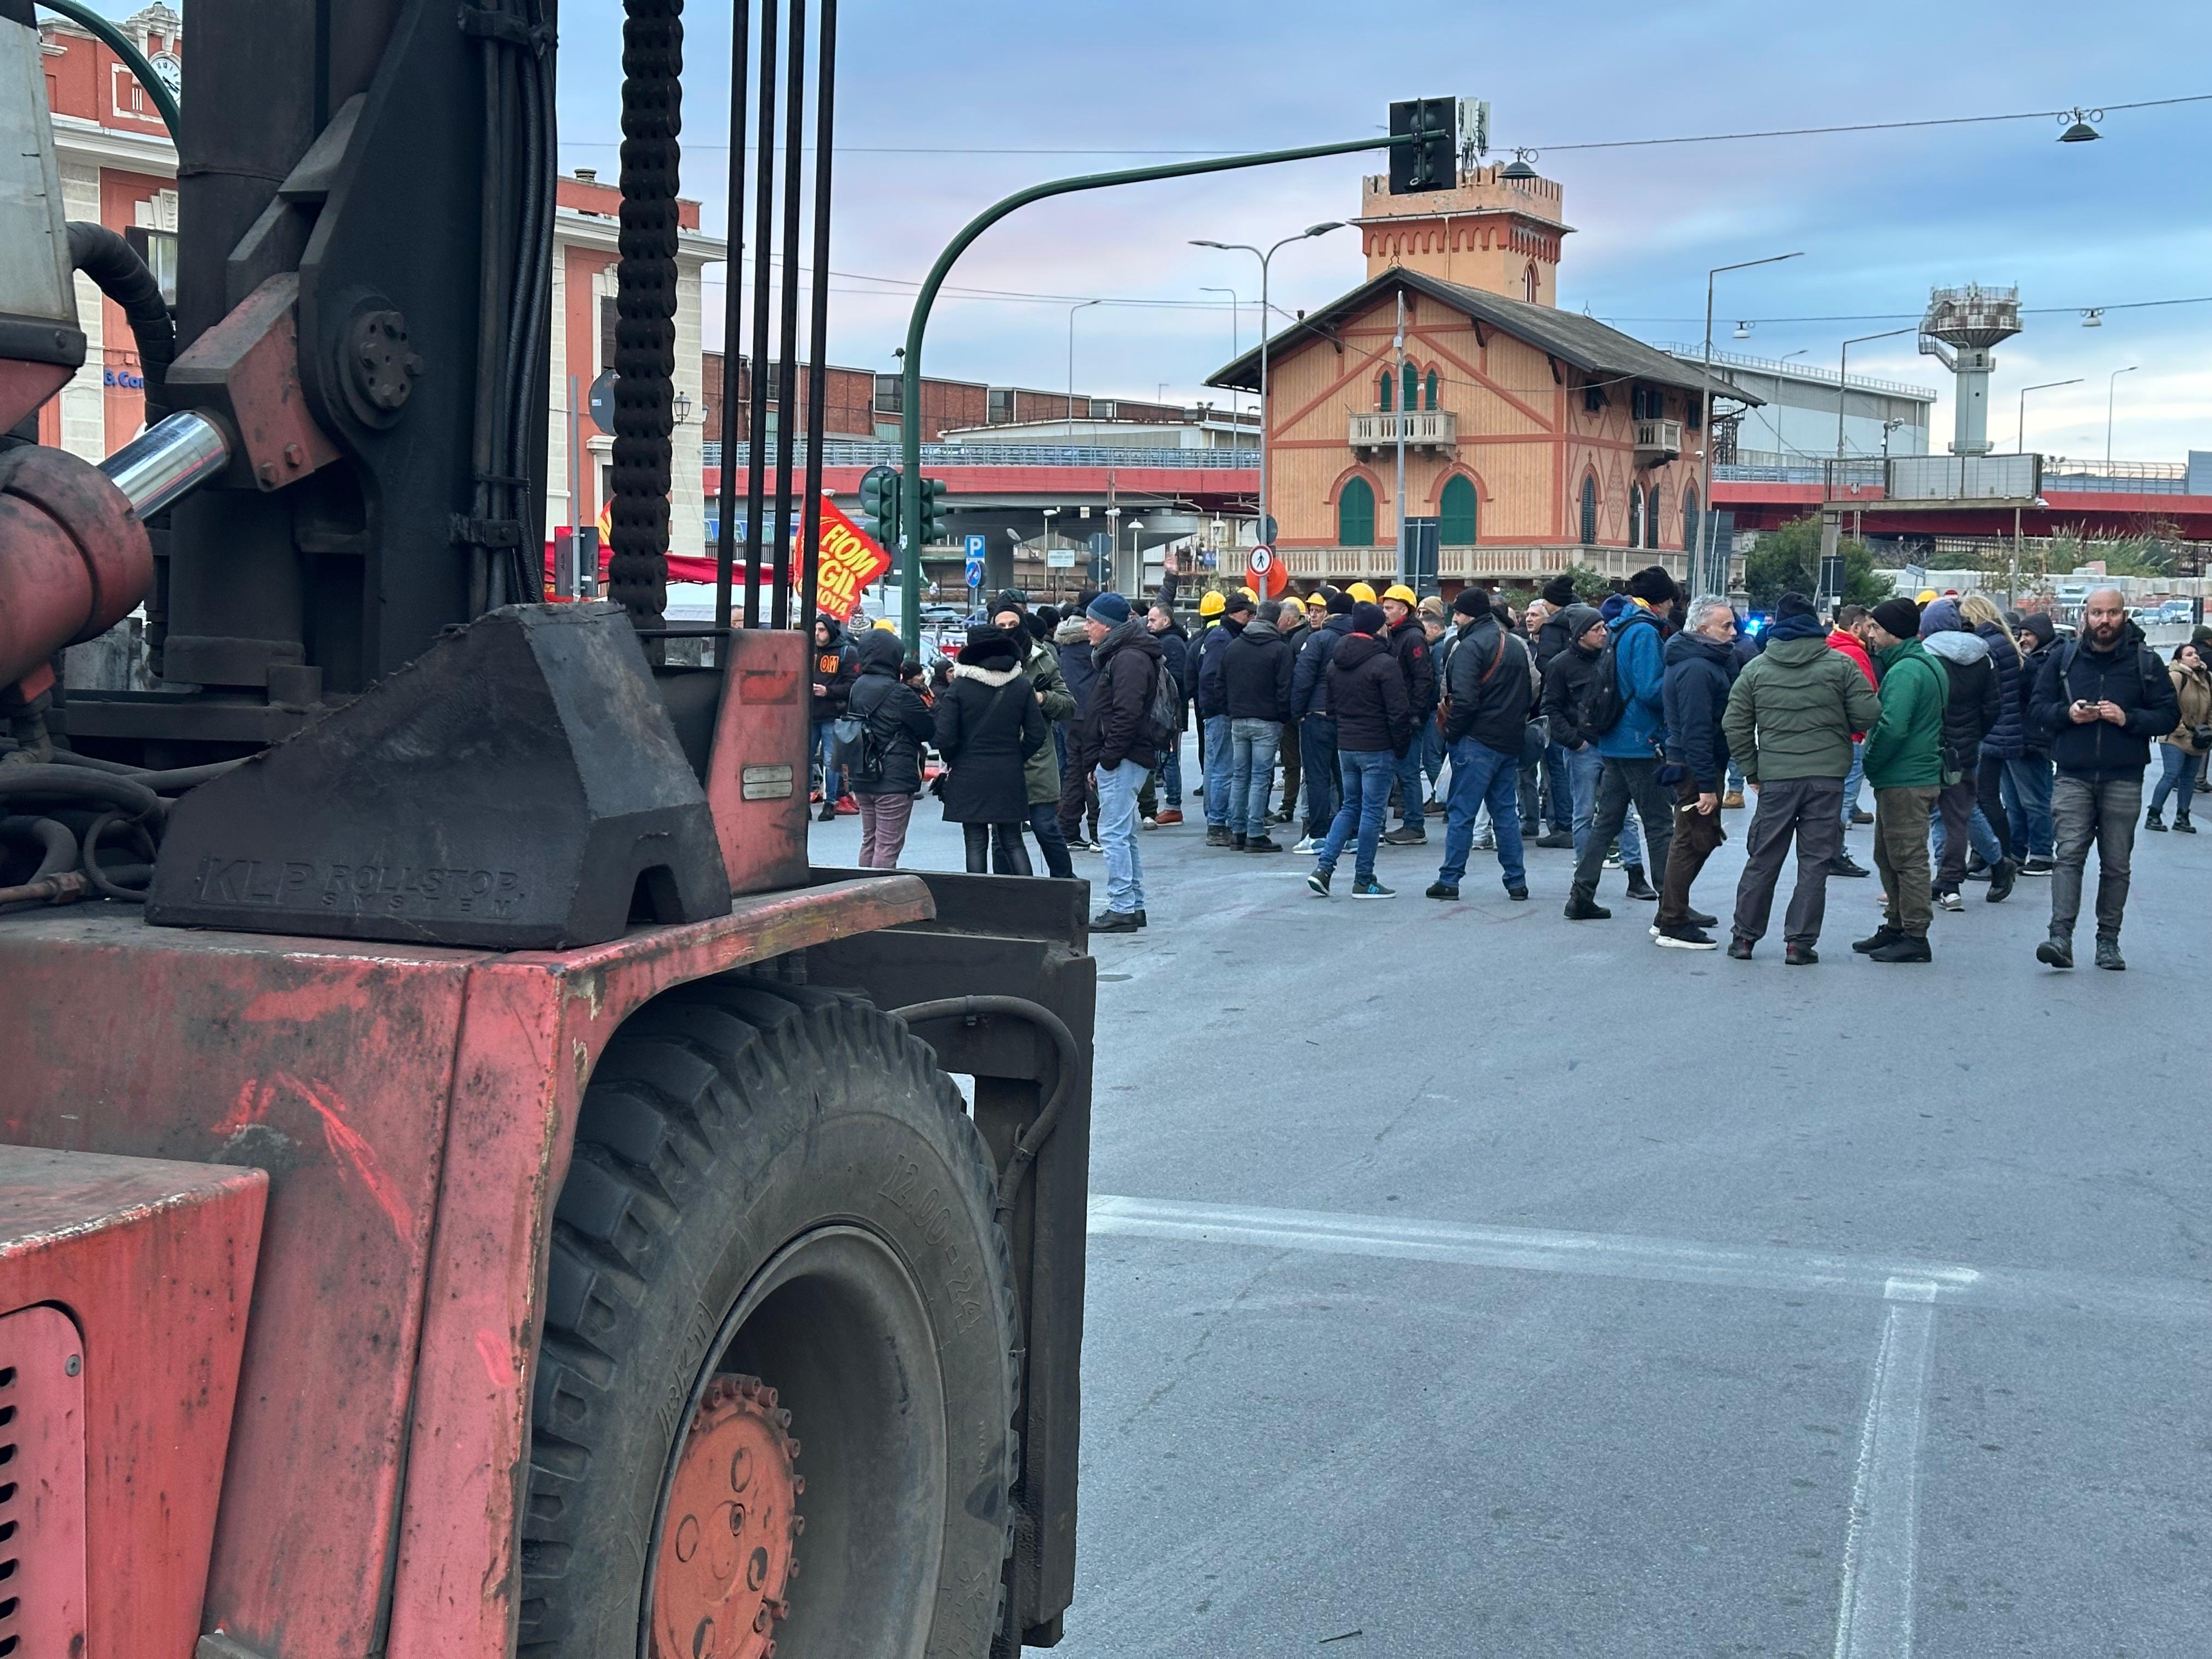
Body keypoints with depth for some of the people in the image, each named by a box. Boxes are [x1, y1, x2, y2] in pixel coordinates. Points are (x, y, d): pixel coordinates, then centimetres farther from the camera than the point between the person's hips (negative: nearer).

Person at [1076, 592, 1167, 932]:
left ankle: (1121, 909, -9)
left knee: (1115, 833, -10)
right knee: (1124, 834, 14)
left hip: (1123, 761, -11)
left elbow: (1126, 714, -23)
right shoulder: (1117, 655, 20)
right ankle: (1134, 906, 19)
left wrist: (1107, 757, -20)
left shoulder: (1129, 659, -14)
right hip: (1120, 760, 11)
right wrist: (1098, 761, 19)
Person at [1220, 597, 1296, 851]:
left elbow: (1222, 686, 12)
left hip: (1237, 721, 5)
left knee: (1239, 775, 11)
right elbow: (1284, 689, -10)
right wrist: (1284, 718, -1)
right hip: (1266, 722, -5)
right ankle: (1255, 834, -6)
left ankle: (1237, 831, 12)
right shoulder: (1280, 649, -8)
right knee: (1261, 777, -4)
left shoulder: (1232, 647, 9)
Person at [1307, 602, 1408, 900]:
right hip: (1377, 749, -7)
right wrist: (1402, 746, -4)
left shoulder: (1335, 662, 8)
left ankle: (1323, 867, 5)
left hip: (1345, 746, 7)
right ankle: (1364, 882, 4)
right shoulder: (1384, 663, -15)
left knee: (1350, 806, 17)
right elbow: (1398, 712, -15)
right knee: (1373, 812, 0)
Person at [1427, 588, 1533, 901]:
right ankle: (1517, 881, 11)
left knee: (1461, 813, -3)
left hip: (1477, 741, -7)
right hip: (1510, 743, 8)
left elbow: (1464, 699, -20)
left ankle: (1449, 880, -1)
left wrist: (1452, 732, -9)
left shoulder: (1470, 646, -12)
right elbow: (1531, 691, 18)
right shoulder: (1516, 645, 14)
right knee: (1507, 812, 12)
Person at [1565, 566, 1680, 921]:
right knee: (1660, 825, -2)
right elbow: (1650, 690, -22)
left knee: (1606, 821, 13)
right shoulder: (1645, 632, -14)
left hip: (1613, 741, 9)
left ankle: (1581, 897, 13)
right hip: (1640, 744, -9)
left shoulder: (1621, 628, 13)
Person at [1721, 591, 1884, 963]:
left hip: (1775, 778, 2)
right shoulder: (1841, 664, -3)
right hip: (1827, 777, -2)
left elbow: (1735, 725, 3)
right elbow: (1868, 715, -5)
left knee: (1762, 860, 11)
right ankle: (1800, 942, 3)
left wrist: (1751, 770, 11)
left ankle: (1744, 936, 16)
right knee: (1815, 862, 5)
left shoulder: (1756, 668, 3)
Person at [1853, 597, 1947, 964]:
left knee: (1908, 859, -5)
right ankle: (1895, 927, 26)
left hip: (1905, 782, -11)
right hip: (1920, 774, 11)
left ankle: (1915, 937, -1)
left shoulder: (1906, 671, -18)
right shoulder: (1930, 665, 16)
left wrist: (1870, 763, -12)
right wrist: (1875, 762, 16)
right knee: (1888, 856, 18)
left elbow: (1892, 728, -26)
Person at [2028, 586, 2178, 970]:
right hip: (2073, 776, 0)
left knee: (2116, 863, 4)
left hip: (2124, 780, 0)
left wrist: (2129, 719, -13)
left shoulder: (2145, 661, 4)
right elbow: (2037, 709, 8)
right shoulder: (2062, 658, 6)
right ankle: (2061, 937, -18)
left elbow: (2170, 715, 3)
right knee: (2069, 854, -12)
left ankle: (2108, 941, 12)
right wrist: (2068, 713, -12)